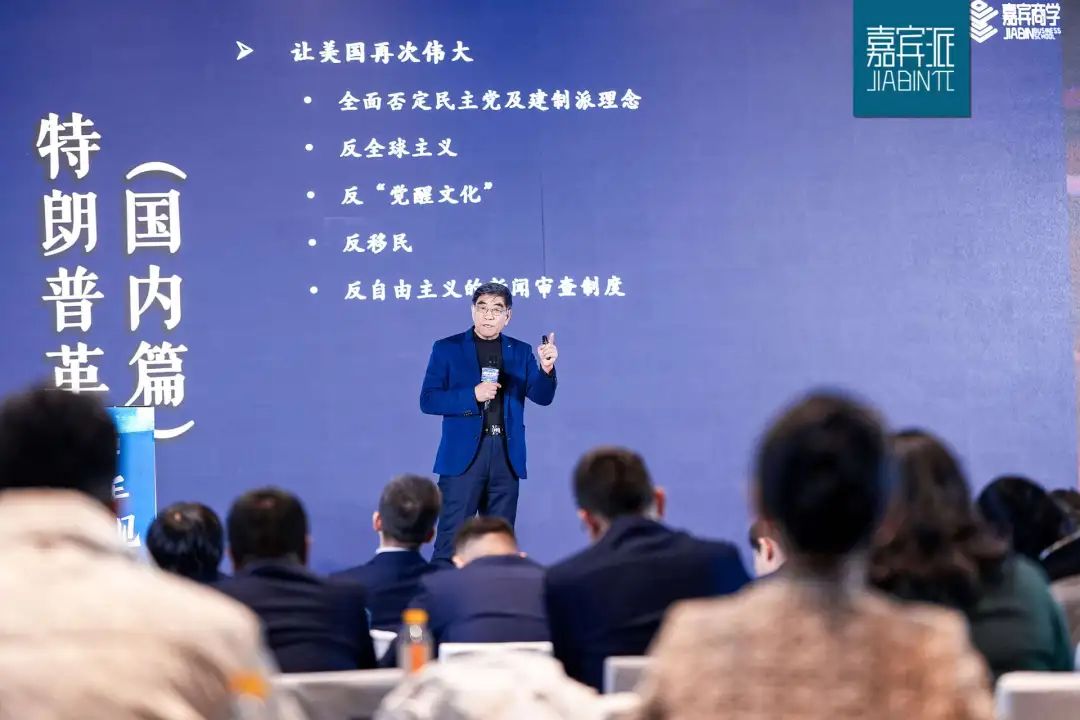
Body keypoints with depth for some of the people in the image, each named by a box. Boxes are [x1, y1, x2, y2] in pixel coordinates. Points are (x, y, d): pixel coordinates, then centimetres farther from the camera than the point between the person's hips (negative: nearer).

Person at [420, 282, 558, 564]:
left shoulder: (520, 352, 11)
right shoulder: (447, 349, 3)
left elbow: (542, 397, 1)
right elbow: (427, 400, -2)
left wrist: (547, 368, -20)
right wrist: (472, 396, -15)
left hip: (506, 456, 3)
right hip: (464, 454, -3)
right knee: (451, 539, -6)